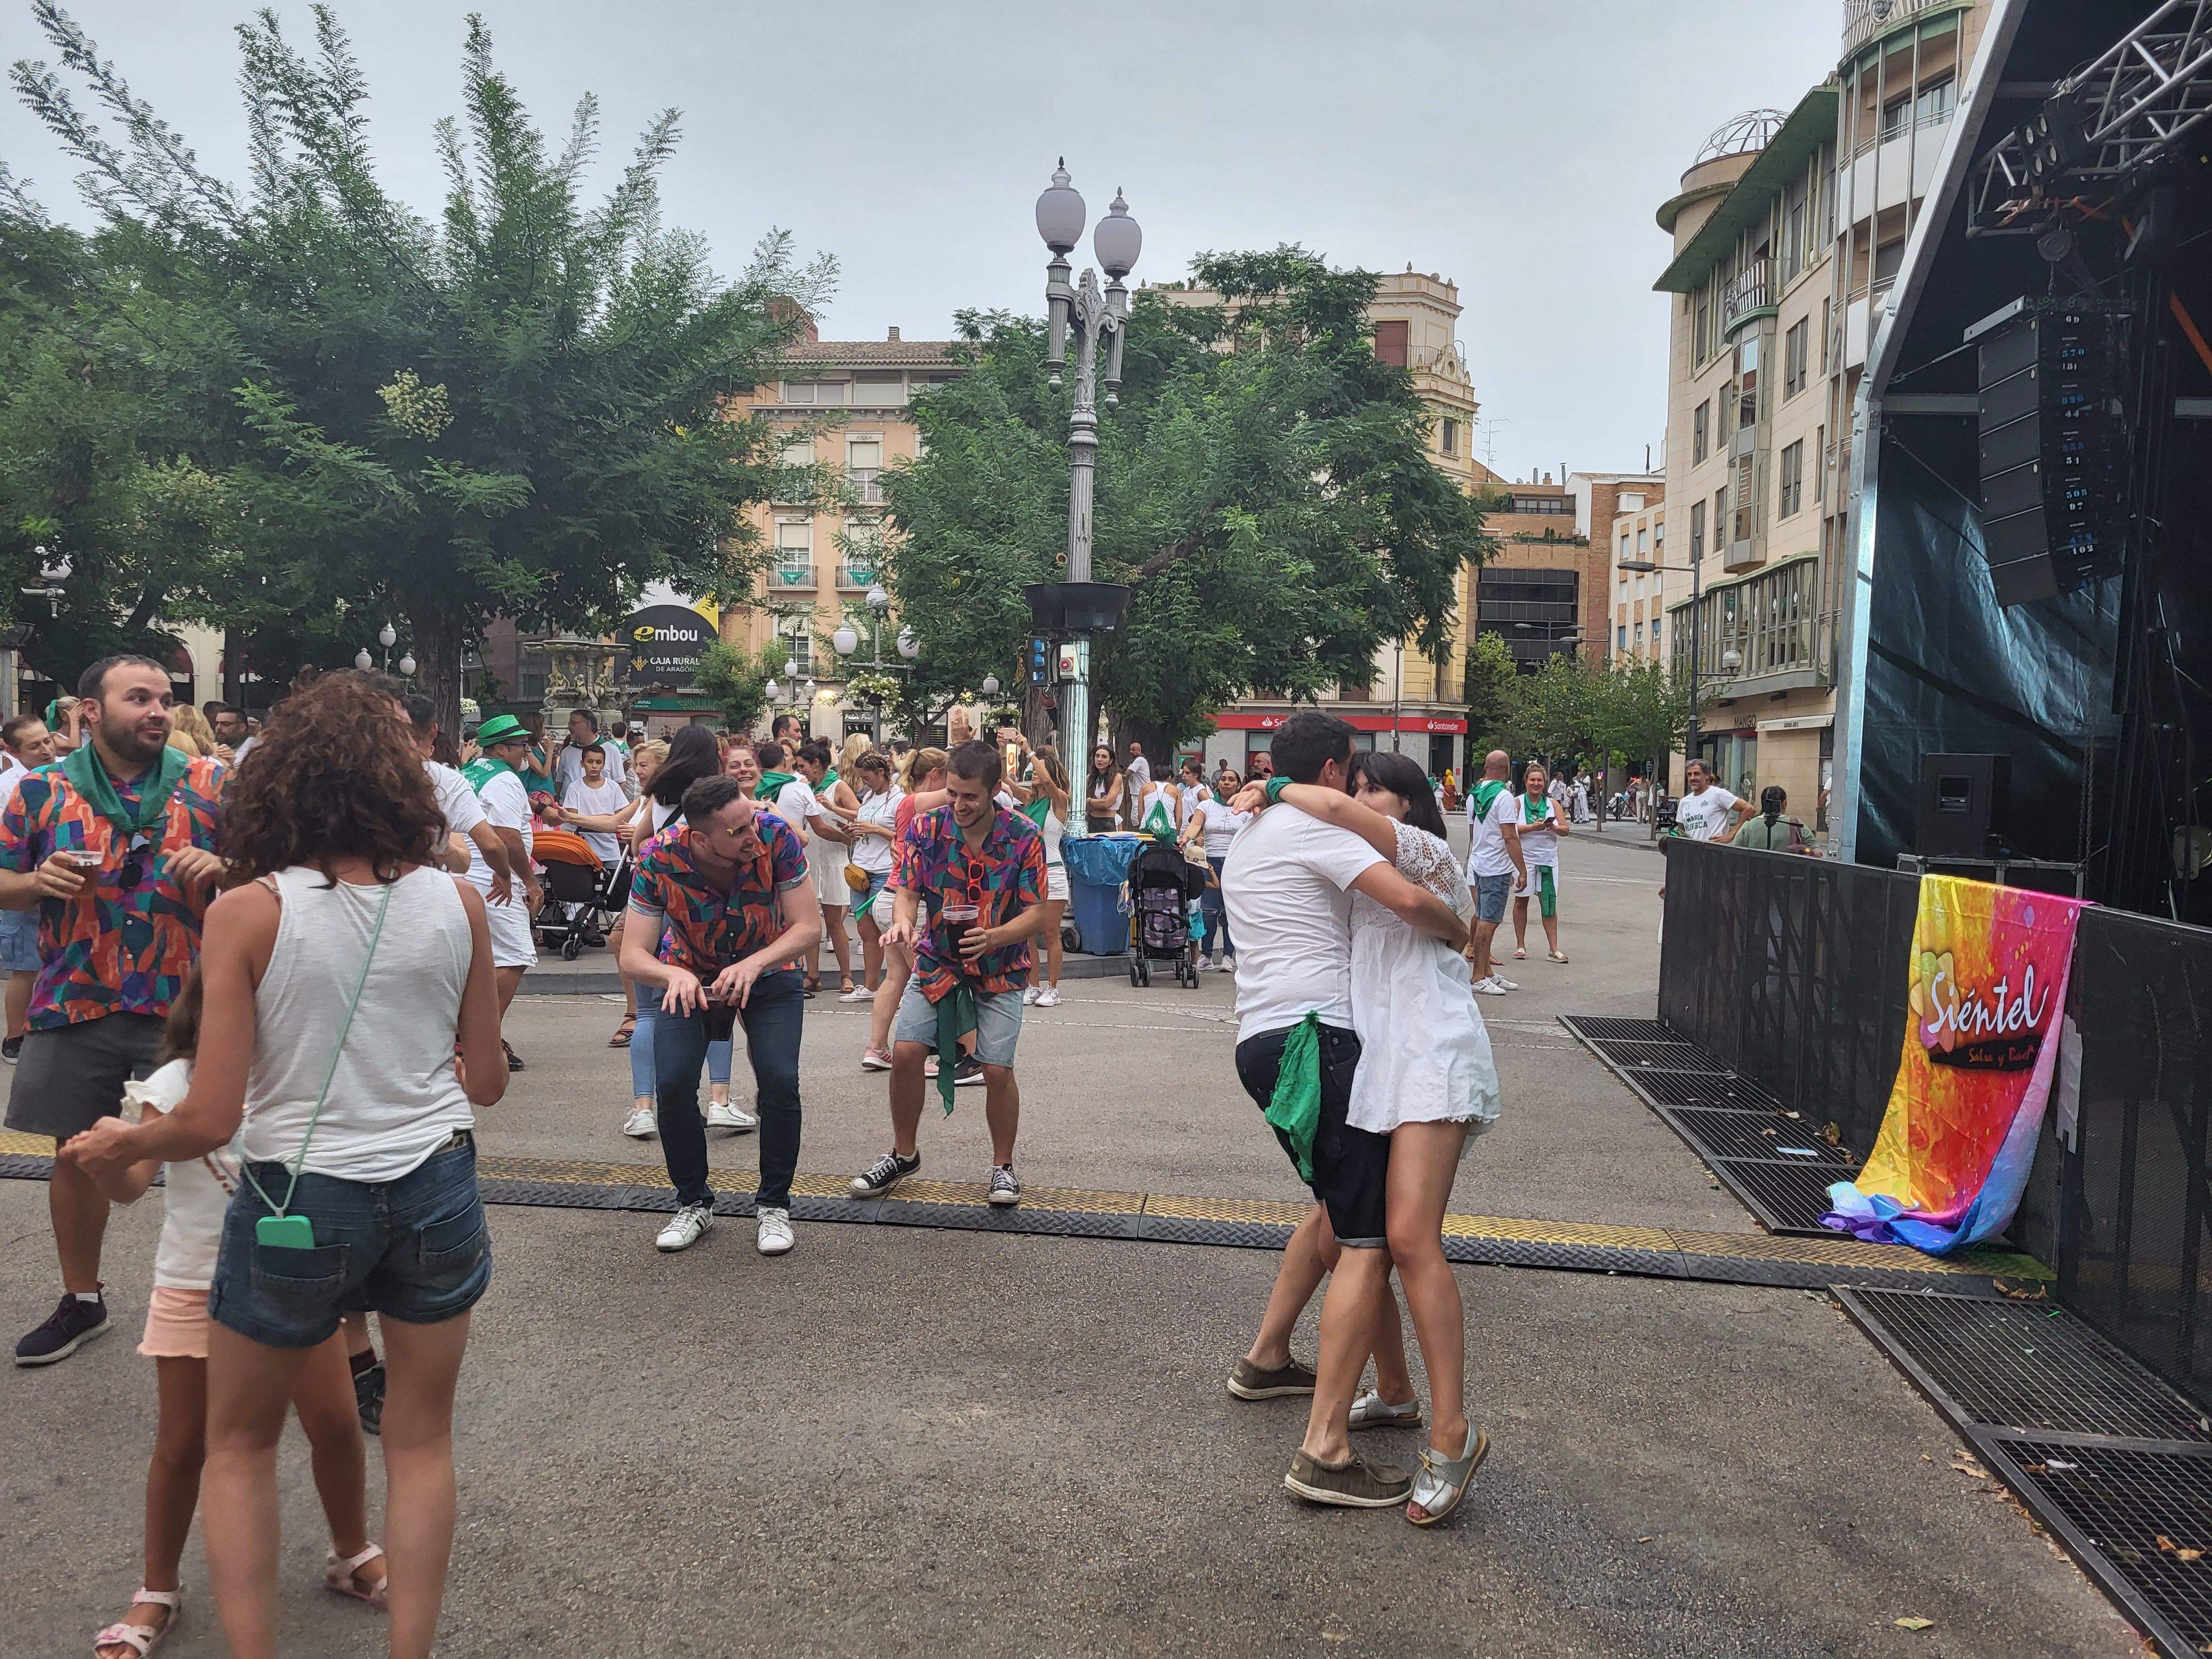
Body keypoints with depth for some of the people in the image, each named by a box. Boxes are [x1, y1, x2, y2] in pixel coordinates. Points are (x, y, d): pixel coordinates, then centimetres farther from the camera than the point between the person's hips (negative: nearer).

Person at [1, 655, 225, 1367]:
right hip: (73, 1011, 2)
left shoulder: (210, 785, 0)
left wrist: (222, 869, -18)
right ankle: (81, 1301, 33)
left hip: (184, 1008, -2)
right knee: (78, 1155, 15)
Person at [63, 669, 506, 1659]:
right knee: (420, 1440, 18)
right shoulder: (456, 903, -7)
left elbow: (210, 1119, -13)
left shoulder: (248, 914, -13)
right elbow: (485, 1081, 2)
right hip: (435, 1188, 2)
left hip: (297, 1203, -2)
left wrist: (117, 1146, 7)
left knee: (238, 1444, 22)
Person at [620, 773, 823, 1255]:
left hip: (769, 969, 0)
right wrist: (674, 976, -49)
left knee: (779, 1080, -18)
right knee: (673, 1084, -16)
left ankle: (774, 1204, 4)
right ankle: (693, 1202, 9)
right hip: (690, 975, 1)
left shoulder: (776, 836, -30)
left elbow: (808, 926, -25)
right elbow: (633, 955, -27)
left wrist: (751, 966, -41)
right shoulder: (659, 861, -29)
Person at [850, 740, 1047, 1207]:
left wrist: (994, 937, -31)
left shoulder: (1023, 837, -14)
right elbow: (907, 892, -6)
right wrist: (902, 920, -30)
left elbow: (1035, 913, -13)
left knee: (997, 1068, -11)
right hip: (937, 960, 2)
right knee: (905, 1052, -9)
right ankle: (903, 1154, 14)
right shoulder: (926, 829, -8)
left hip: (999, 968, -2)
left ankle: (1003, 1165, 13)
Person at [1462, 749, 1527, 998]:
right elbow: (1510, 838, -20)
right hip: (1498, 869, -9)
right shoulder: (1504, 797, -16)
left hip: (1479, 865, 9)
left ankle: (1489, 972, 21)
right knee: (1488, 921, -6)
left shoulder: (1474, 795, 9)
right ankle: (1479, 977, -5)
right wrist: (1522, 871, -15)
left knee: (1484, 919, 13)